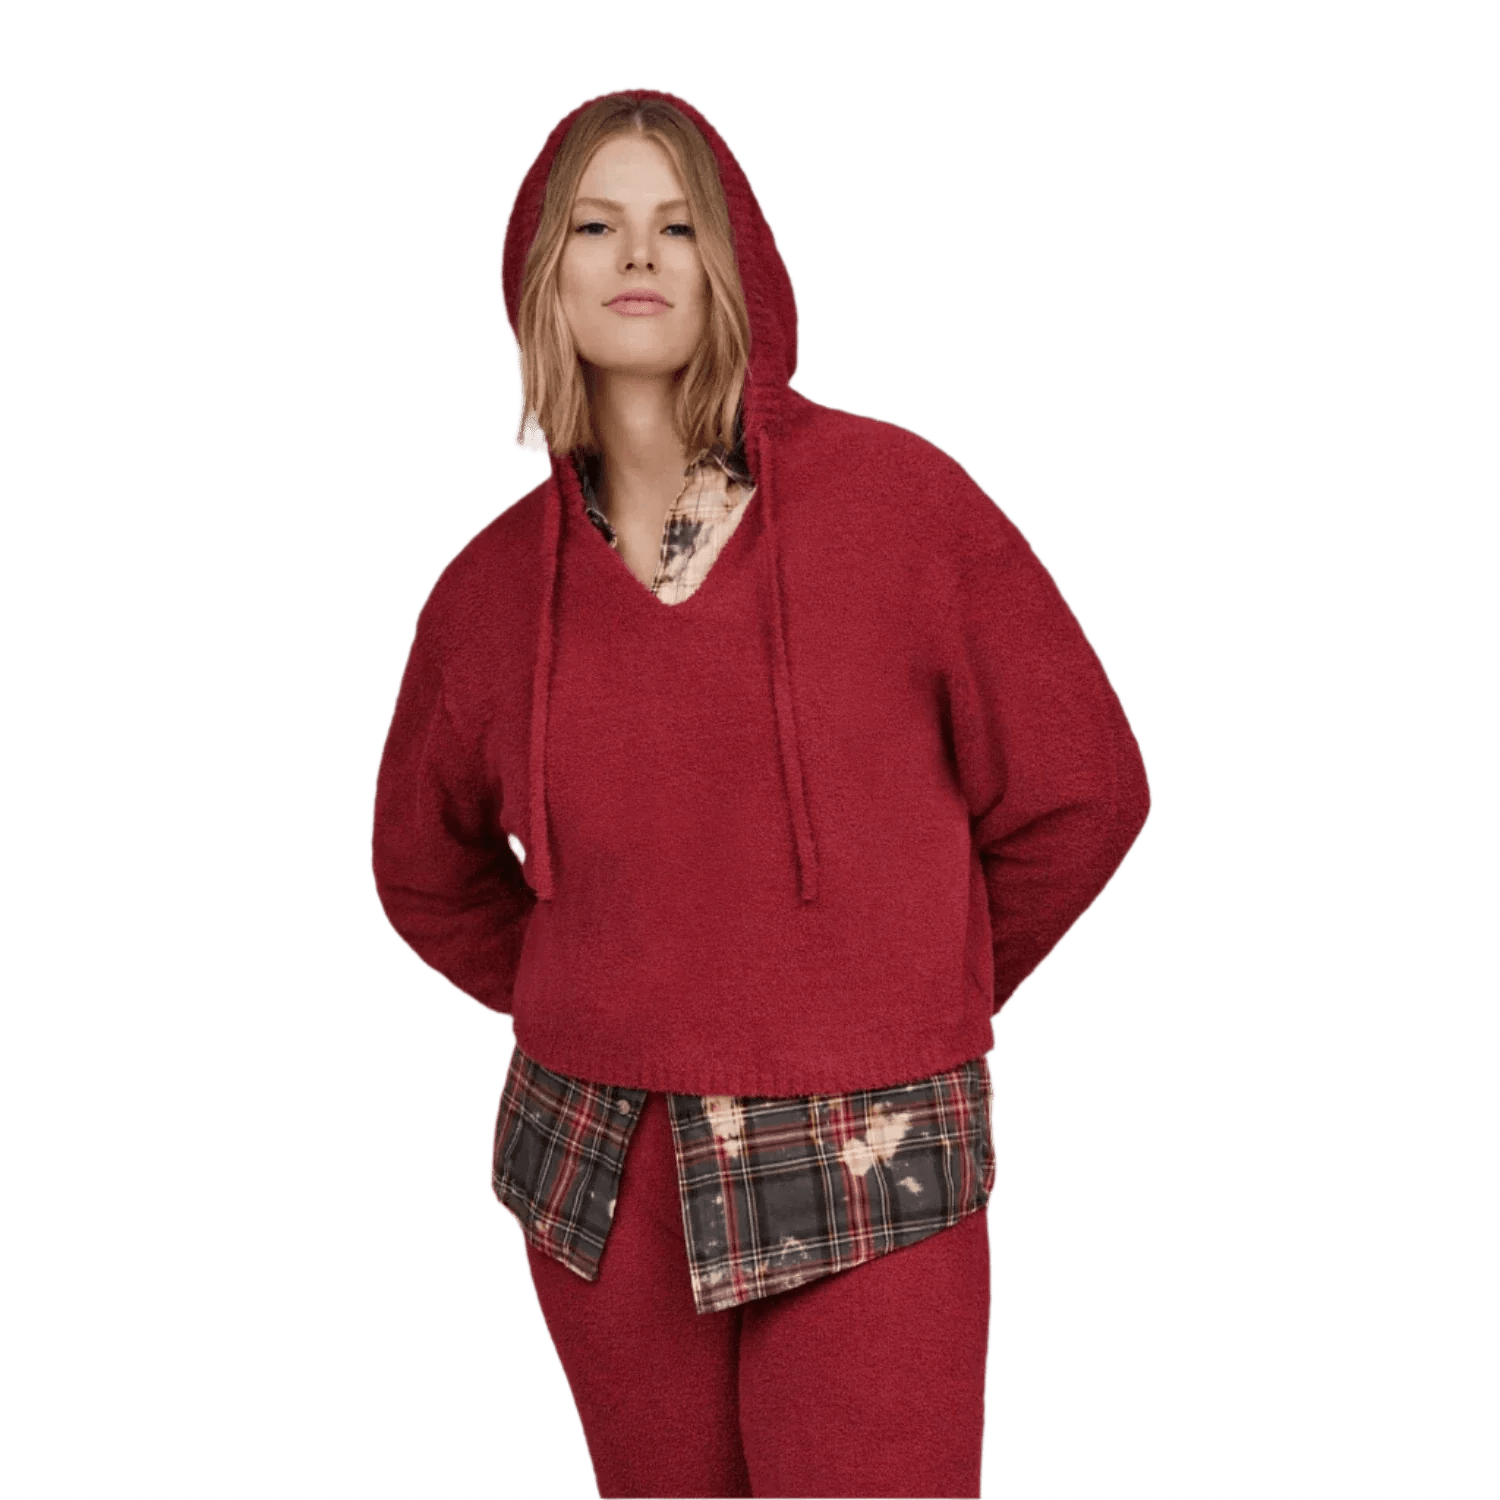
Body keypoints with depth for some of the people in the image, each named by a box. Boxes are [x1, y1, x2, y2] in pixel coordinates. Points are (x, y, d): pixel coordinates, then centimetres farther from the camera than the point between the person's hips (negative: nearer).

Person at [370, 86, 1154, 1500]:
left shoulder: (897, 495, -6)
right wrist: (603, 1017, 11)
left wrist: (914, 1004, 7)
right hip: (602, 1195, 3)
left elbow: (1080, 793, 0)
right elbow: (428, 872, 19)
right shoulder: (495, 584, 2)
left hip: (867, 1191, -3)